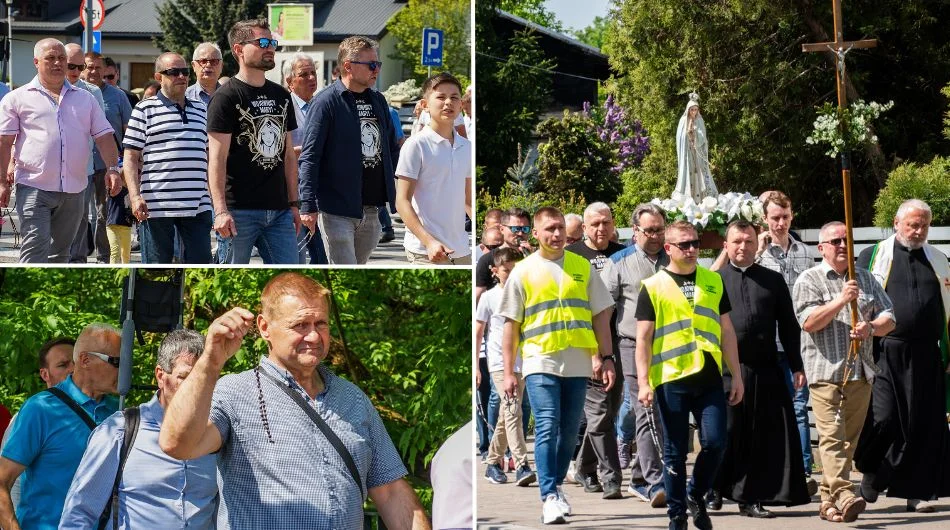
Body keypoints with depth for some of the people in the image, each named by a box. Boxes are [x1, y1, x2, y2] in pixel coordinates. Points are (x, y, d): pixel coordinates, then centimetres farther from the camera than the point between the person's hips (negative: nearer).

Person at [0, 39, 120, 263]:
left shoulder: (85, 99, 16)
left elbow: (104, 136, 14)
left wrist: (113, 168, -2)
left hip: (74, 189, 4)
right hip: (34, 187, -4)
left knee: (60, 251, 12)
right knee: (35, 250, -15)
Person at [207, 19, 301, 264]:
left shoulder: (281, 96, 16)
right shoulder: (226, 97, -5)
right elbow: (217, 159, -11)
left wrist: (293, 203, 15)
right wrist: (221, 211, -20)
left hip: (279, 211, 6)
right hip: (239, 211, -6)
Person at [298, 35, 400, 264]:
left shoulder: (378, 101, 13)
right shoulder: (327, 102, -9)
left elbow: (392, 149, 22)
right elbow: (309, 157, -12)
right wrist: (308, 205, -20)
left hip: (372, 209, 7)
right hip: (337, 210, -7)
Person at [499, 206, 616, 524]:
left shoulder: (582, 268, 10)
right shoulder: (523, 272, 4)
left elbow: (600, 315, 13)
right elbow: (511, 325, 6)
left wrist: (606, 358, 5)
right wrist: (509, 373, 2)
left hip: (578, 363, 3)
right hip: (541, 363, -3)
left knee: (569, 430, 7)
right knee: (547, 427, -13)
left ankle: (556, 485, 24)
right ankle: (549, 497, -17)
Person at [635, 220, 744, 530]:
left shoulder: (713, 282, 12)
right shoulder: (653, 287, 2)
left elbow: (726, 331, 15)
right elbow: (643, 338, -1)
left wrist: (736, 376, 12)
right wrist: (643, 382, -9)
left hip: (709, 378, 3)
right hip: (670, 379, -3)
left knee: (715, 443, -5)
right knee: (675, 451, 3)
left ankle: (696, 495, 20)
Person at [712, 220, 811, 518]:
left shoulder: (773, 280, 12)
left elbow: (788, 326, 12)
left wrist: (796, 366, 7)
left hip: (765, 369, 2)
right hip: (726, 368, -2)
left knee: (764, 436, 1)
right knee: (724, 433, 0)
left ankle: (751, 498, 7)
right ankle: (712, 489, 13)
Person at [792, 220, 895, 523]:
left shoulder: (865, 279, 16)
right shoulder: (809, 280, 2)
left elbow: (888, 318, 13)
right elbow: (808, 322, -11)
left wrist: (871, 327, -9)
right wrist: (841, 300, -20)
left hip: (860, 373, 5)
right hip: (825, 371, -5)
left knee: (849, 439, 7)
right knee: (831, 436, -15)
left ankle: (828, 500, 13)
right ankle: (844, 496, -27)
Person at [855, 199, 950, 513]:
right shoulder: (874, 256, 6)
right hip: (886, 353, -3)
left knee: (924, 424, 0)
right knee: (882, 417, -11)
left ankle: (916, 491, 8)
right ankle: (872, 471, 15)